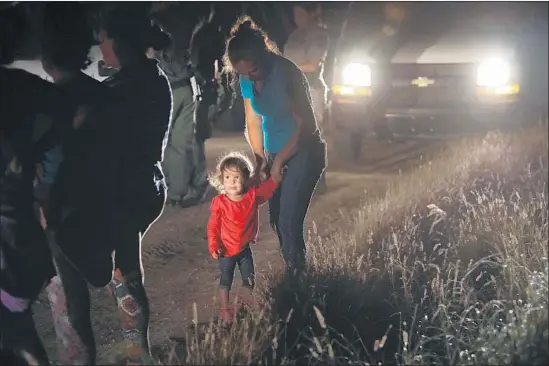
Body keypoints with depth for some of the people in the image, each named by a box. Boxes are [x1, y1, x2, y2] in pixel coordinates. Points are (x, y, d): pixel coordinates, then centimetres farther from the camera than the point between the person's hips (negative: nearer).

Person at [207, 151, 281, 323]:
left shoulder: (253, 195, -12)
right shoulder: (219, 202, -20)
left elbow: (269, 187, 4)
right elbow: (213, 226, -14)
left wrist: (277, 173, -10)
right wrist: (213, 247, -20)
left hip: (245, 248, 4)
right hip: (227, 251, -4)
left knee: (249, 279, 17)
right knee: (225, 281, 11)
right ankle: (225, 310, 27)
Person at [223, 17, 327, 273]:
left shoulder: (287, 73, -24)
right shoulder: (247, 80, -5)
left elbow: (305, 124, -19)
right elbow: (253, 121, 7)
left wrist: (279, 161, -13)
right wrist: (260, 159, 2)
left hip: (304, 152, -7)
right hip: (276, 154, 7)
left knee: (289, 222, -12)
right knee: (276, 219, 9)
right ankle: (292, 270, 25)